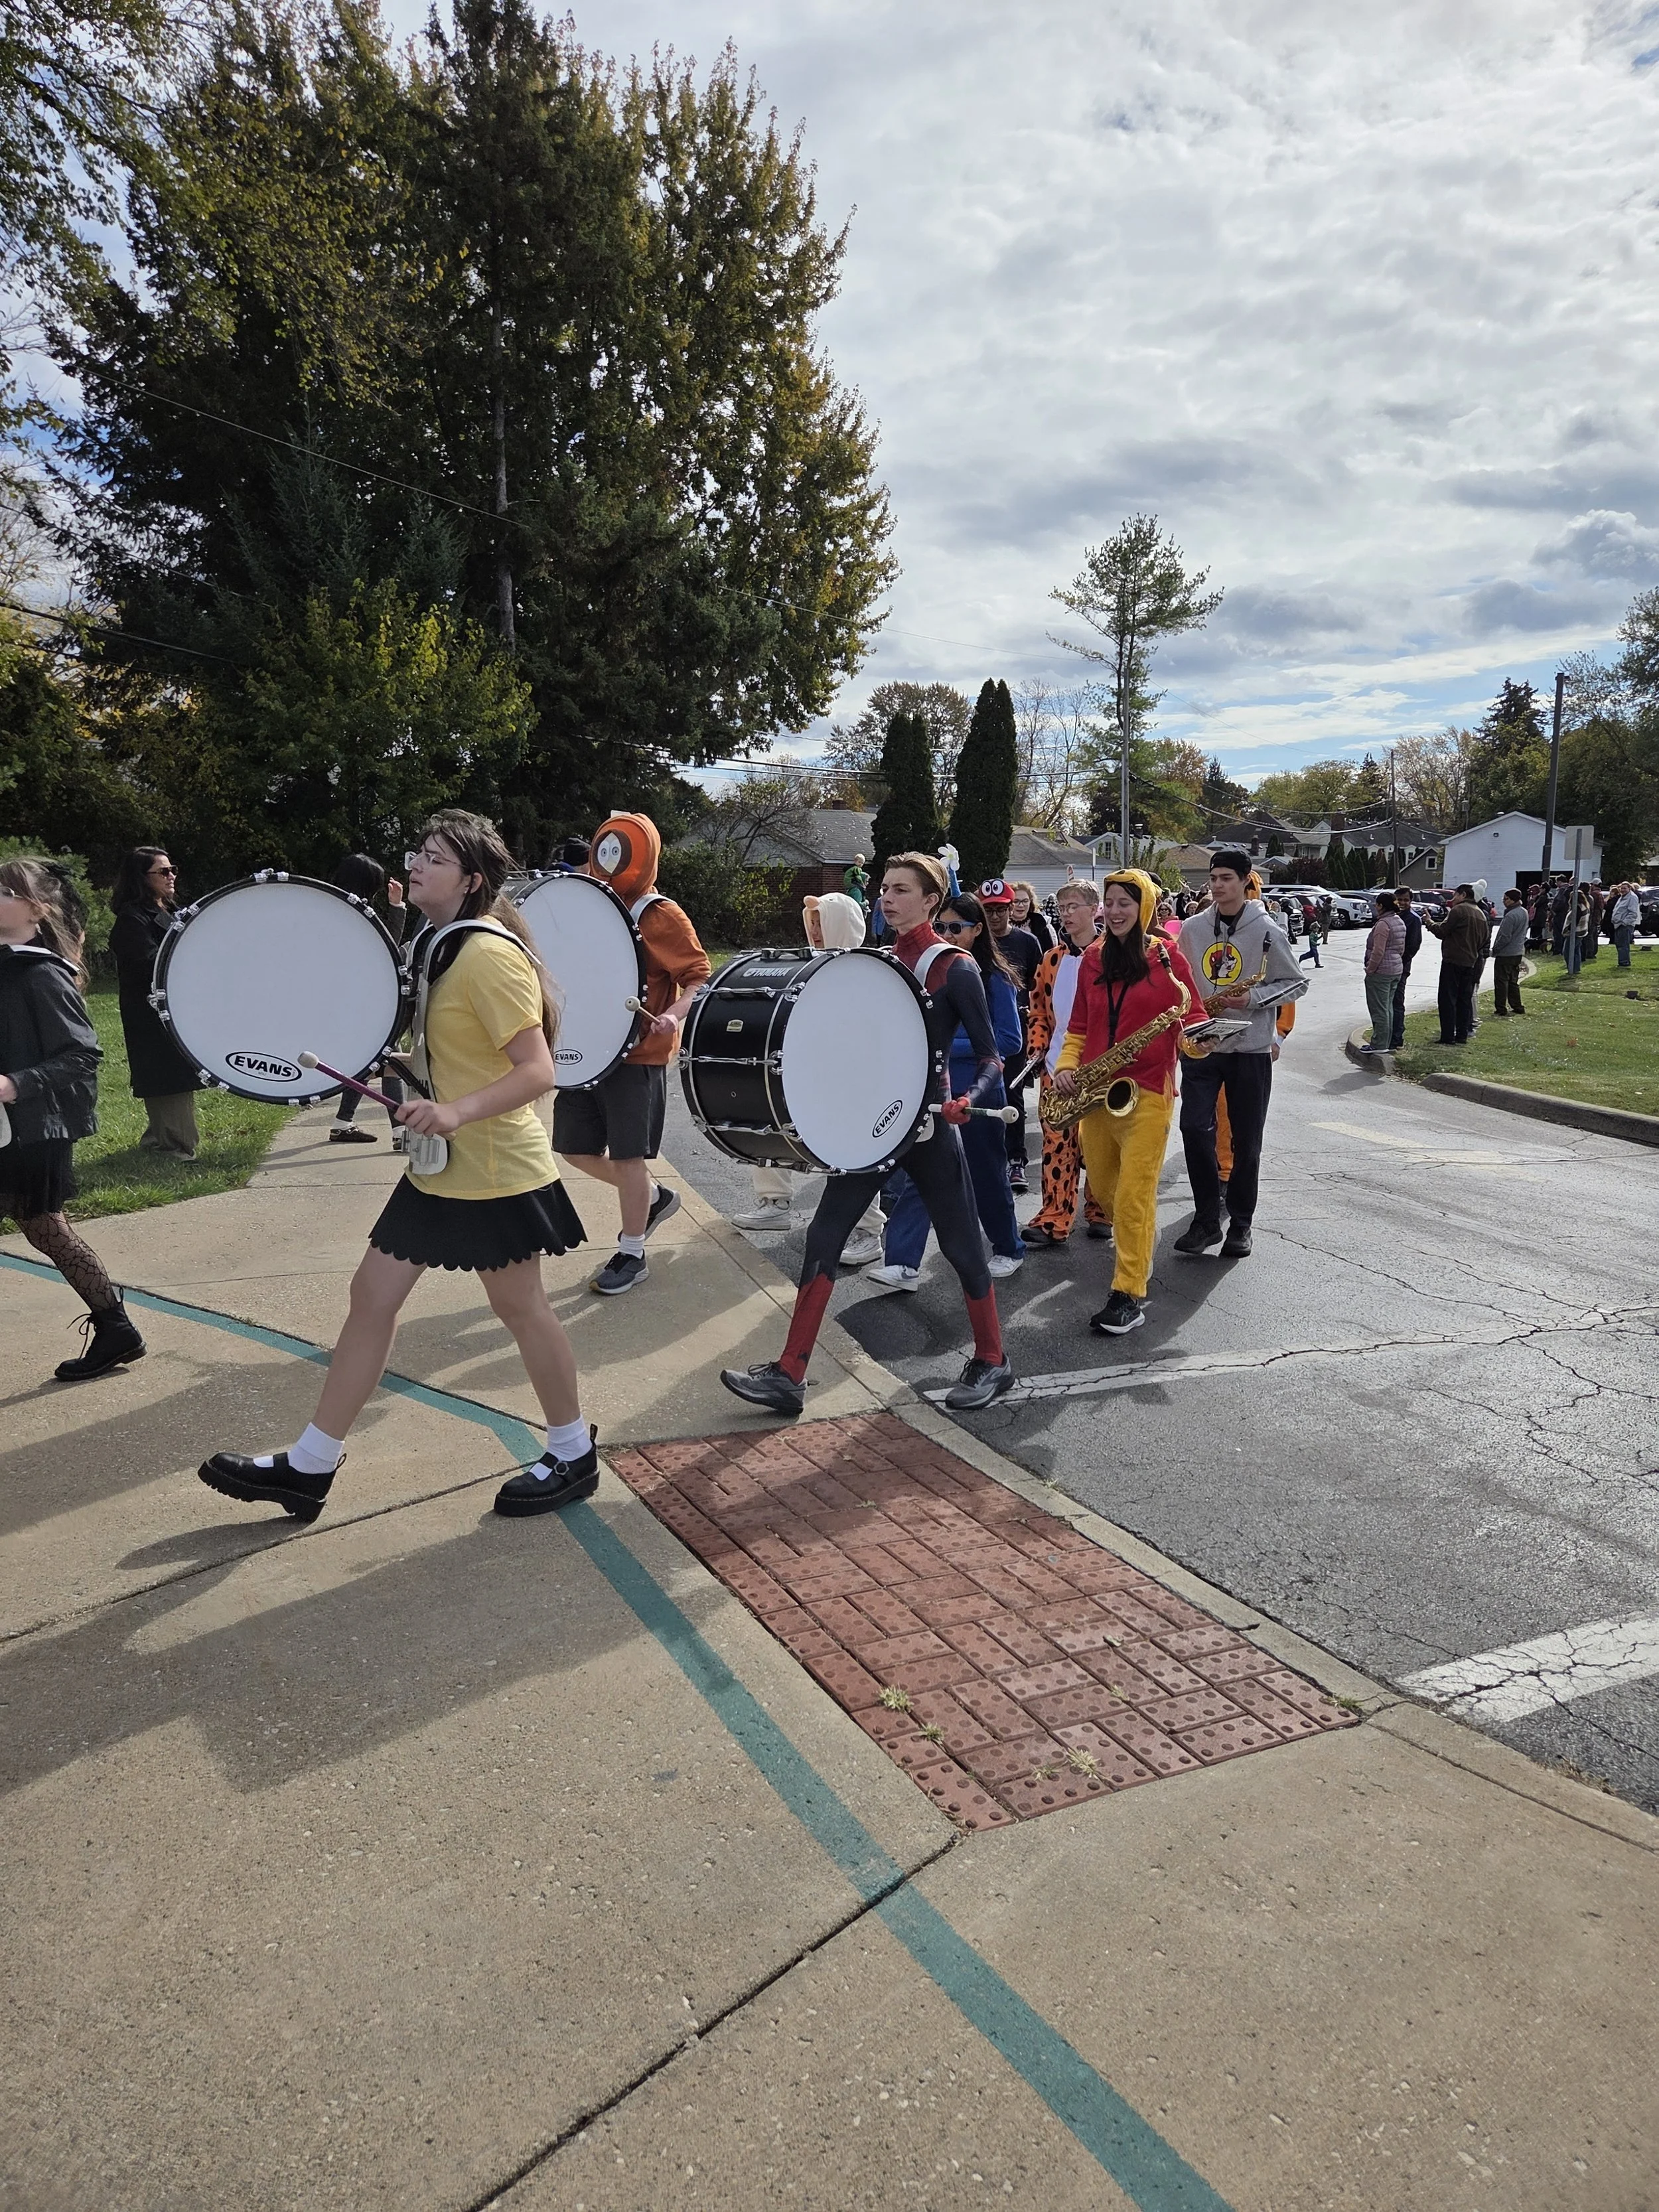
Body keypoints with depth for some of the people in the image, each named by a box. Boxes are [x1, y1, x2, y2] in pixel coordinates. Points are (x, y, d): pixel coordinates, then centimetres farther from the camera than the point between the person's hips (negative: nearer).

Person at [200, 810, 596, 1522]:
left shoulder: (490, 955, -19)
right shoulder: (435, 945, 10)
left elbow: (537, 1070, -24)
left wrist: (457, 1112, -35)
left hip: (496, 1170, -9)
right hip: (438, 1165, 9)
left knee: (520, 1308, 5)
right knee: (372, 1294, 10)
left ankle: (574, 1457, 25)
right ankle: (309, 1467, 20)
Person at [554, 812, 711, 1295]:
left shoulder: (660, 917, -11)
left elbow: (698, 974, -12)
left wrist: (674, 1015, -29)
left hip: (637, 1055, -8)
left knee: (626, 1156, -1)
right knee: (575, 1149, 12)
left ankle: (631, 1254, 16)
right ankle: (654, 1197, 32)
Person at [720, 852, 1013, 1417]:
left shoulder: (956, 969, -9)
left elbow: (990, 1058, -9)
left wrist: (968, 1100, -27)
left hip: (927, 1122, -6)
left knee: (960, 1243, 5)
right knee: (824, 1237, 0)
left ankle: (992, 1362, 25)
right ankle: (788, 1374, 4)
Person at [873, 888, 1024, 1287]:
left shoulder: (994, 978, -9)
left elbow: (1010, 1041, -14)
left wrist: (950, 1047, -19)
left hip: (977, 1090, -4)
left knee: (986, 1176, 10)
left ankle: (1009, 1249, 31)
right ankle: (903, 1264, -7)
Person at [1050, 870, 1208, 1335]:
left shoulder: (1167, 956, -3)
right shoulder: (1092, 959, 10)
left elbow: (1192, 1016, -2)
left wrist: (1198, 1037, -25)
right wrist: (1066, 1066, -1)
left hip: (1147, 1090, -5)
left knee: (1134, 1194, -9)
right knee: (1103, 1187, 16)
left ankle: (1129, 1295, -3)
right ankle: (1139, 1243, 47)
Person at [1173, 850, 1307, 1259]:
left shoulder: (1265, 931, -4)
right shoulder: (1192, 928, 5)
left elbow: (1296, 983, 0)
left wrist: (1252, 998, -15)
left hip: (1251, 1047, -2)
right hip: (1200, 1043, 2)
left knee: (1246, 1141, 4)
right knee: (1194, 1128, -10)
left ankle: (1241, 1224, 18)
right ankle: (1206, 1219, 3)